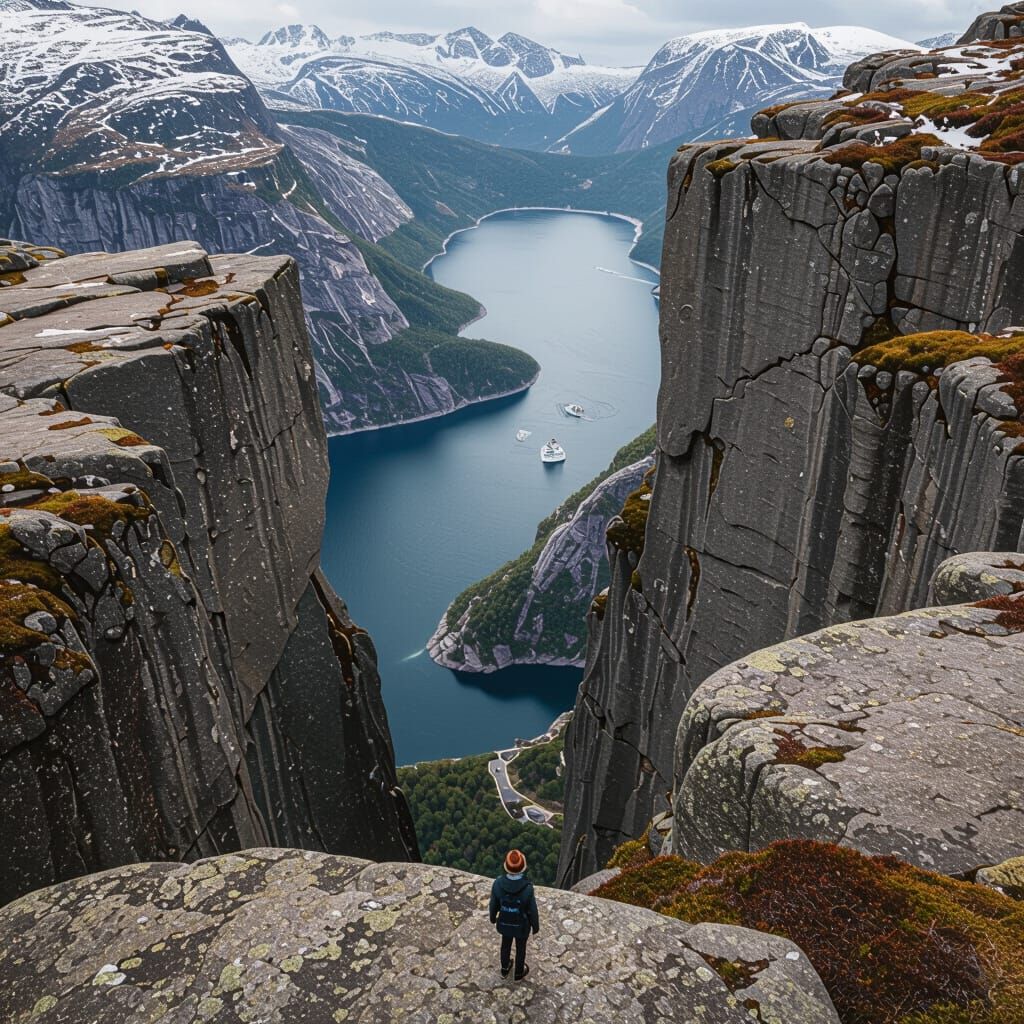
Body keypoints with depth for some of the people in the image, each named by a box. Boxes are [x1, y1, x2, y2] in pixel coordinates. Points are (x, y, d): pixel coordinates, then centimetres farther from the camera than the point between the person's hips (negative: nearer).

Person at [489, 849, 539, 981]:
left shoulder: (498, 883, -34)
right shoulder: (527, 888, -40)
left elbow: (494, 903, -13)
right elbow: (532, 911, -22)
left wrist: (493, 916, 10)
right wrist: (536, 926, 0)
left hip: (505, 922, 2)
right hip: (522, 925, -2)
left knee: (506, 943, 32)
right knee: (520, 947, 27)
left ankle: (505, 968, 56)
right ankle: (519, 973, 53)